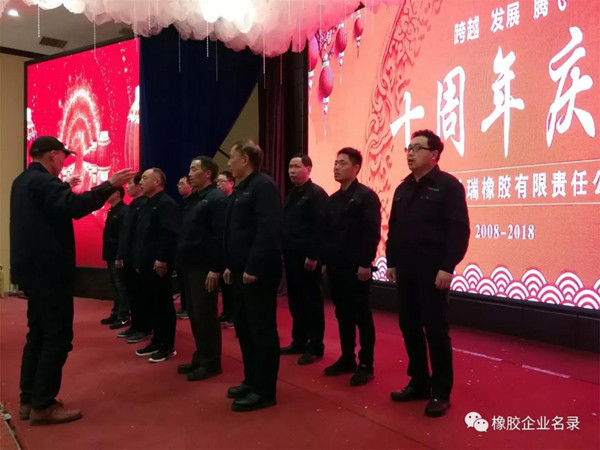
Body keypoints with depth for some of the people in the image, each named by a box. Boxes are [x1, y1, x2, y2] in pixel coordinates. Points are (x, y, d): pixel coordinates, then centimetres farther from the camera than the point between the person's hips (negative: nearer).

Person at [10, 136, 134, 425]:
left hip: (33, 268, 11)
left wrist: (64, 188, 30)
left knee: (38, 334, 15)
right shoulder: (44, 181, -15)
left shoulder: (23, 181, 16)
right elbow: (75, 207, -32)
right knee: (57, 337, -4)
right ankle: (43, 406, 1)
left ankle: (28, 400, 21)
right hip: (49, 270, -10)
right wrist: (109, 185, -30)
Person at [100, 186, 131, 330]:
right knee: (115, 285, 15)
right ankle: (116, 313, 24)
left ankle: (124, 317, 6)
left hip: (118, 255, -9)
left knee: (121, 286, -2)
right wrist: (107, 253, 13)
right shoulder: (112, 210, 15)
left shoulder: (124, 211, -15)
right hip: (111, 254, 9)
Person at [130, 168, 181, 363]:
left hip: (159, 264, -10)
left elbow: (170, 235, -21)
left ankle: (168, 346, 8)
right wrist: (137, 259, 16)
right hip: (145, 264, 10)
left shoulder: (167, 204, -11)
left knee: (163, 305, -1)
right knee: (151, 304, 14)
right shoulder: (147, 205, 19)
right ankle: (157, 341, 25)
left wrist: (162, 259, -25)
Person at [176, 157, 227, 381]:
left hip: (204, 266, -9)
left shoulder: (217, 198, -12)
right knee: (194, 314, 14)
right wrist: (181, 260, 13)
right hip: (190, 264, 9)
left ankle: (211, 362, 11)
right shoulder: (194, 198, 17)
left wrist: (215, 268, -22)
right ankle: (201, 357, 25)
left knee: (205, 314, -1)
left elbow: (220, 236, -18)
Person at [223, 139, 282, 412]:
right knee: (243, 328, 16)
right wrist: (230, 265, 15)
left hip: (257, 273, -10)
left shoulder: (263, 186, -12)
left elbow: (268, 231, -21)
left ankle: (264, 391, 10)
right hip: (241, 271, 10)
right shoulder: (241, 189, 18)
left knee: (262, 331, -1)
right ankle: (252, 381, 29)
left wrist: (253, 267, -23)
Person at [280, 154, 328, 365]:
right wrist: (283, 251, 11)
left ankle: (315, 346, 10)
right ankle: (299, 342, 24)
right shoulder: (291, 195, 16)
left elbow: (320, 227, -17)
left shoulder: (317, 194, -9)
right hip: (291, 256, 8)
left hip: (307, 258, -8)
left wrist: (313, 256, -20)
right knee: (295, 301, 13)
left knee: (311, 302, 0)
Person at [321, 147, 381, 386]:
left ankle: (366, 365, 12)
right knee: (342, 314, 13)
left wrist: (365, 263, -18)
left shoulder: (366, 196, -7)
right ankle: (347, 359, 25)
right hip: (335, 266, 7)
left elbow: (372, 232, -14)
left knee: (362, 316, 2)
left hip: (356, 267, -7)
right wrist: (324, 260, 10)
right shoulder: (332, 199, 14)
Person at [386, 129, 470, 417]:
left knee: (435, 330, 0)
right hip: (405, 270, 7)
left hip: (433, 271, -6)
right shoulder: (403, 188, 14)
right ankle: (418, 383, 26)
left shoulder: (448, 185, -6)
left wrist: (447, 267, -19)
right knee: (409, 328, 11)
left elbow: (459, 229, -13)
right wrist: (391, 261, 11)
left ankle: (441, 393, 13)